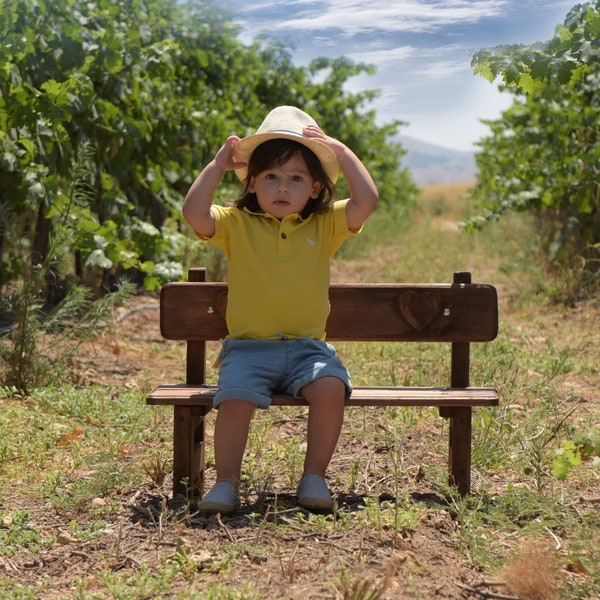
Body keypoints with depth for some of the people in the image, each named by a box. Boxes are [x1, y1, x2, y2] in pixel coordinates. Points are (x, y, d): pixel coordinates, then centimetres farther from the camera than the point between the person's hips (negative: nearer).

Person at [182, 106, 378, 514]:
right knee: (235, 397, -28)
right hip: (249, 346, -1)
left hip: (308, 346, 1)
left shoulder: (325, 225, 10)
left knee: (330, 387, -27)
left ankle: (314, 477, -7)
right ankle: (226, 483, -8)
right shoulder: (236, 224, 6)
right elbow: (194, 212, -11)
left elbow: (367, 201, -5)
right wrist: (218, 165, -3)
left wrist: (342, 152, 0)